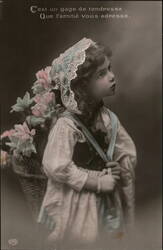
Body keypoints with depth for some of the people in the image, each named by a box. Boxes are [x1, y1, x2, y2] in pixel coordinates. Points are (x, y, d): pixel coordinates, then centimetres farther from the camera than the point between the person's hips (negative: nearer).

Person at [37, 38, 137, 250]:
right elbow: (56, 167, -29)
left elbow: (128, 150, 6)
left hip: (105, 201, 6)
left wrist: (122, 171, -14)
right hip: (75, 207, -6)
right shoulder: (66, 124, -23)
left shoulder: (107, 117, -4)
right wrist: (99, 181, -23)